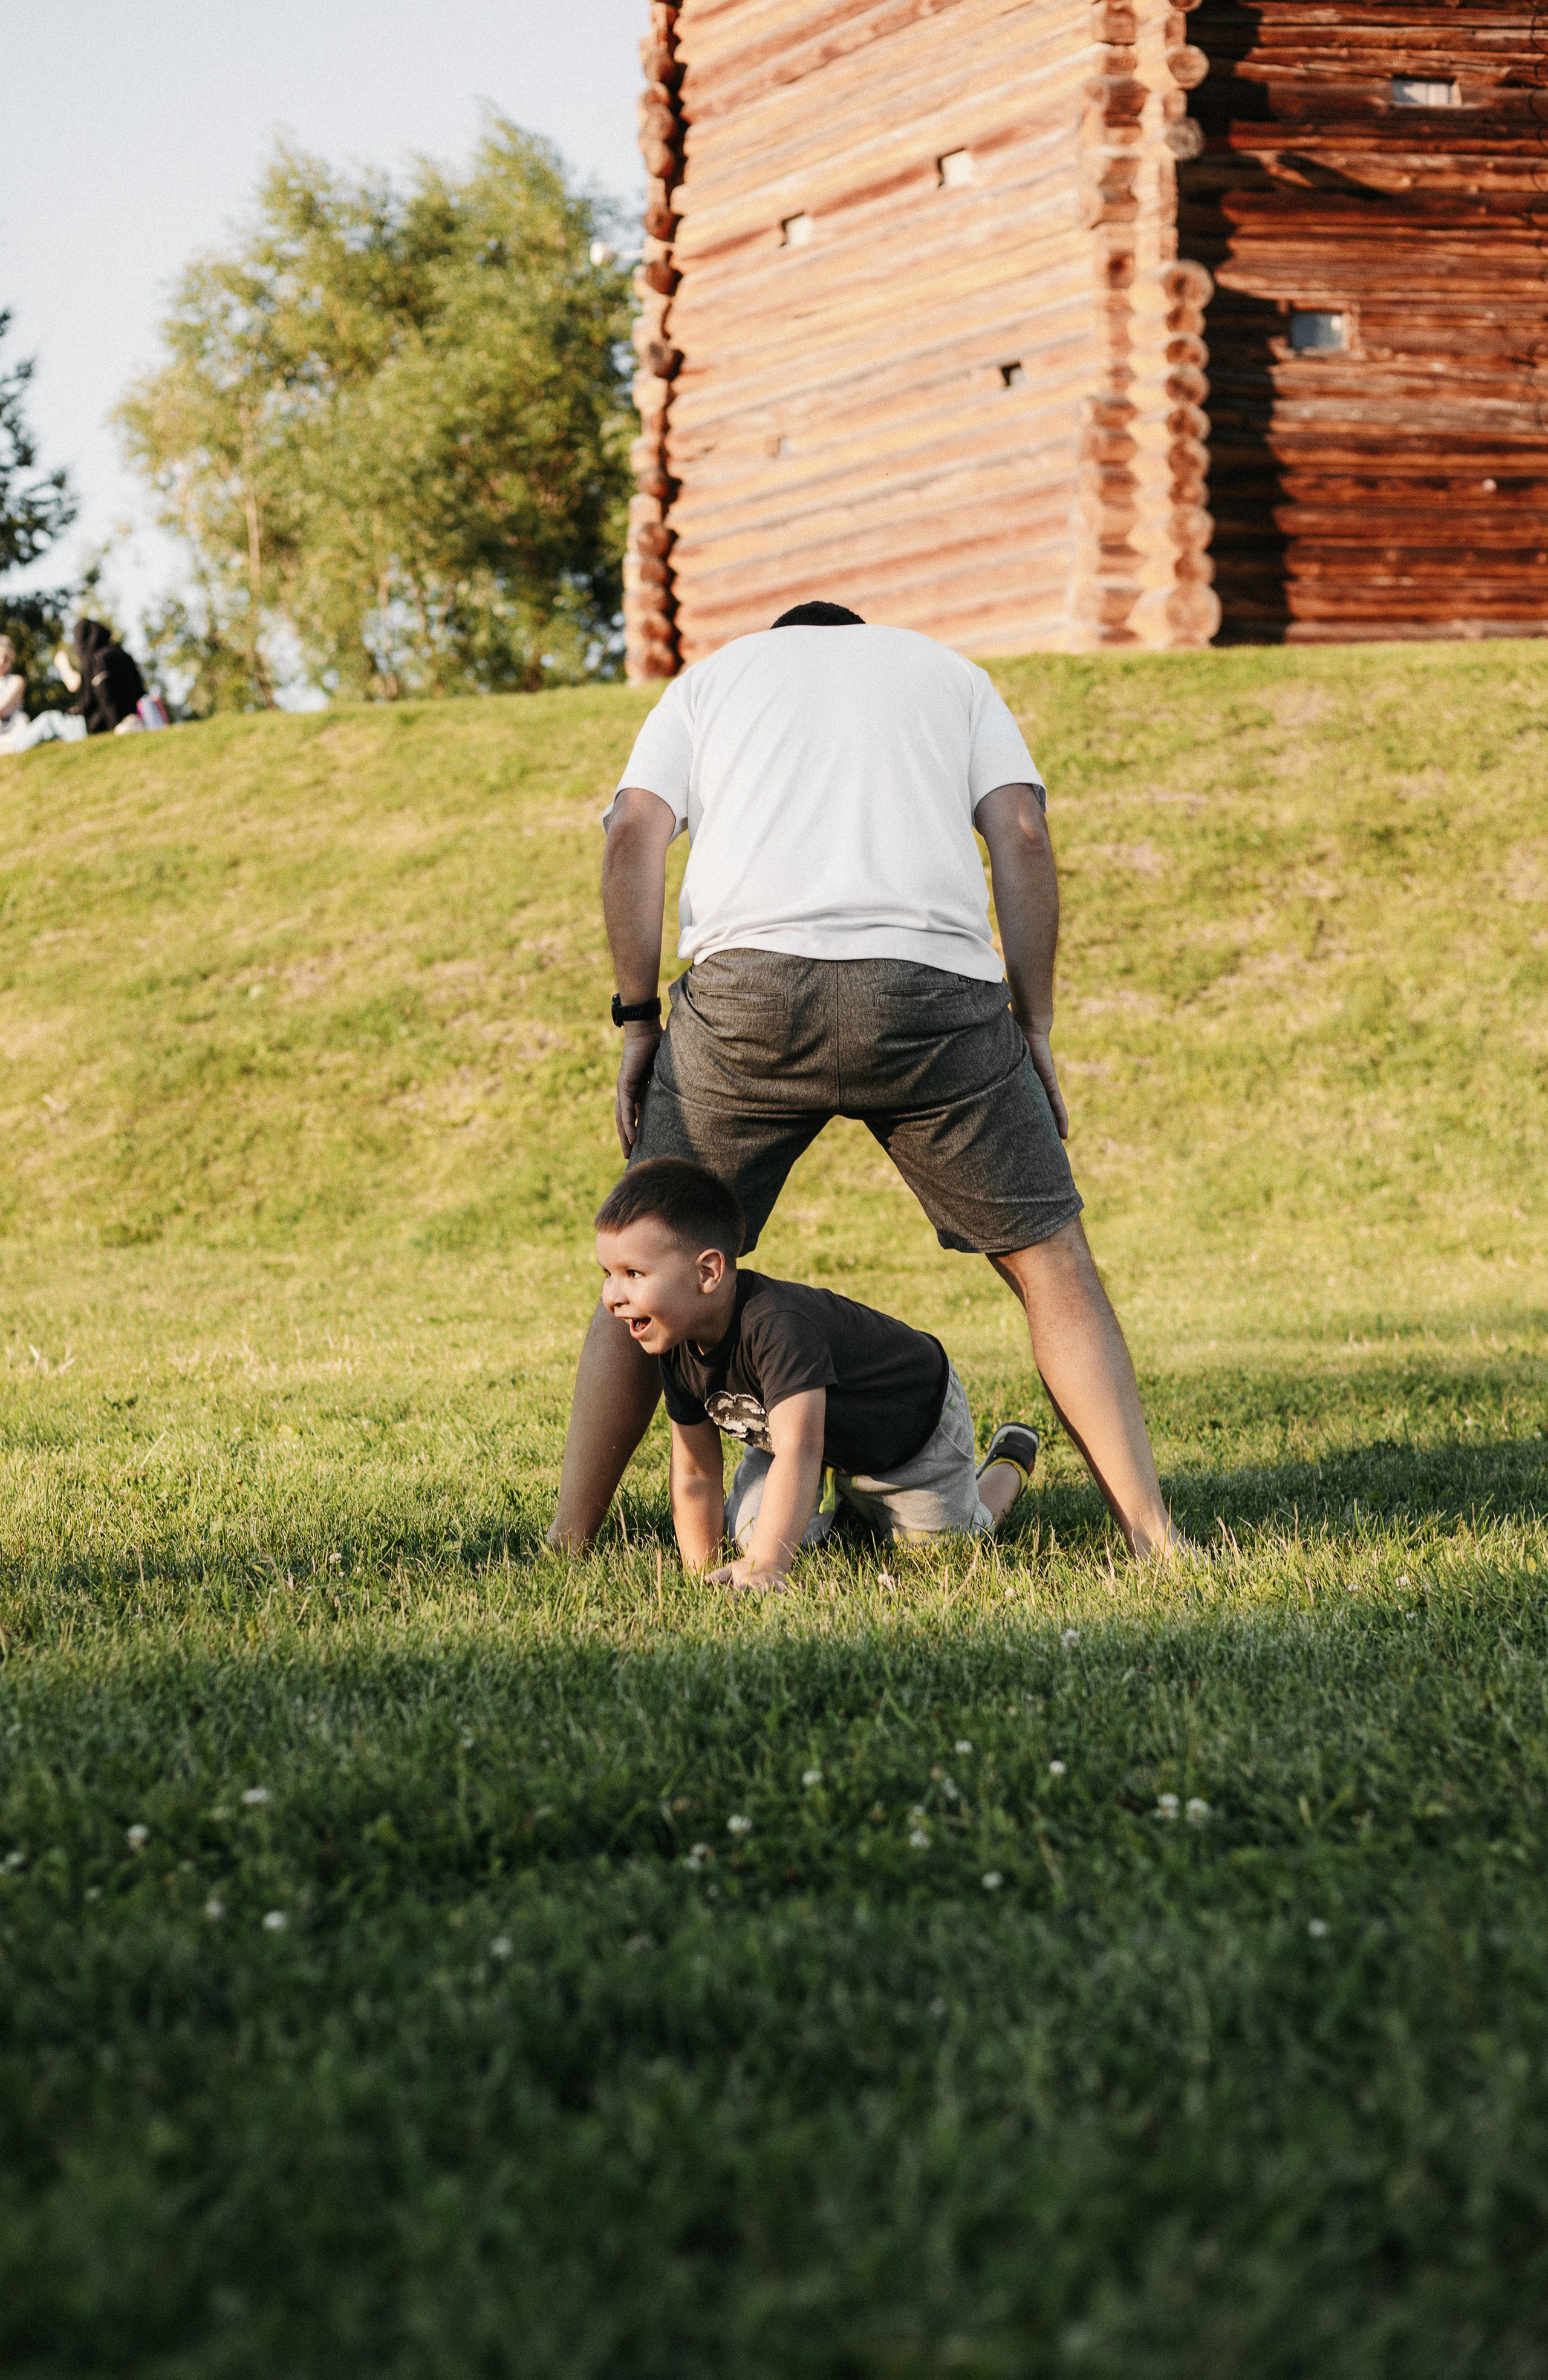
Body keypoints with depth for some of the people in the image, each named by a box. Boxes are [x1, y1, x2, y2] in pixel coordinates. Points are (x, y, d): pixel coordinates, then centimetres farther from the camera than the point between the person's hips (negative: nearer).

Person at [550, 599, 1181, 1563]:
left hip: (750, 986, 0)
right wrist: (1035, 1029, 11)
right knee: (1050, 1261, 9)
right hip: (934, 981, 0)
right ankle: (1153, 1537, 1)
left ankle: (569, 1545, 13)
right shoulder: (950, 672, 29)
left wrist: (639, 1019, 11)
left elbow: (634, 834, 10)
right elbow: (1022, 835, 12)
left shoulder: (710, 677, 28)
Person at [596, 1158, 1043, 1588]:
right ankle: (834, 1494, 25)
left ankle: (1008, 1462, 41)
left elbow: (798, 1453, -56)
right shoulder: (680, 1350, -22)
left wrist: (765, 1568, -63)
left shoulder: (777, 1327, -47)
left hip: (914, 1421, -6)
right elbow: (695, 1477, -12)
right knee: (747, 1539, -3)